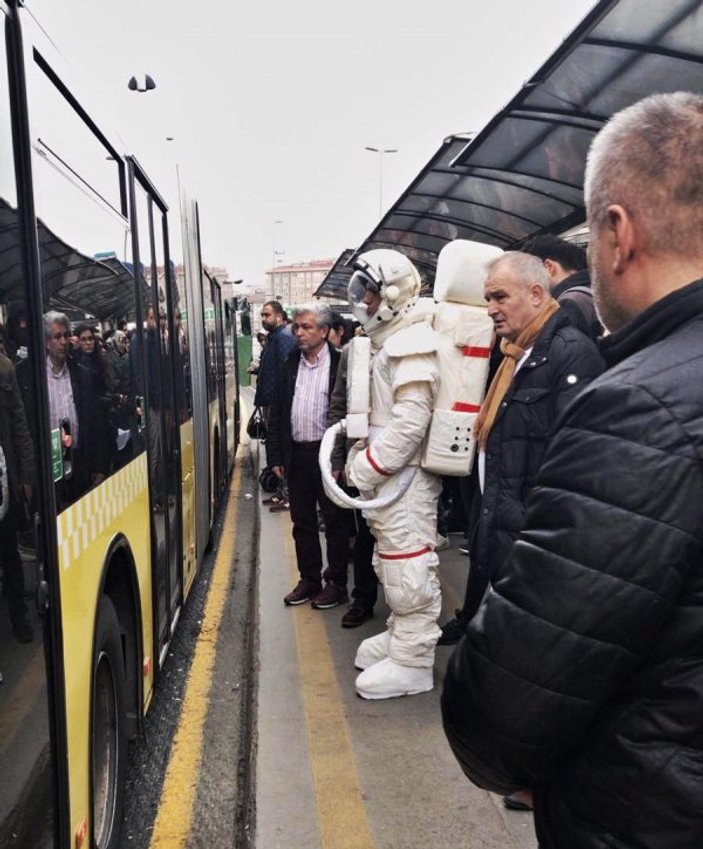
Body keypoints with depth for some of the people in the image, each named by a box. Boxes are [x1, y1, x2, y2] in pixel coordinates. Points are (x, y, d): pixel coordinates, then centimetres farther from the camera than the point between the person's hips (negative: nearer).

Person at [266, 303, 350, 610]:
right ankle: (309, 579, 27)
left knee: (335, 522, 7)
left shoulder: (339, 364, -7)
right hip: (296, 455, 5)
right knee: (302, 522, 13)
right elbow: (277, 413, 10)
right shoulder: (290, 364, 9)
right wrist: (275, 456, 6)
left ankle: (336, 583, 19)